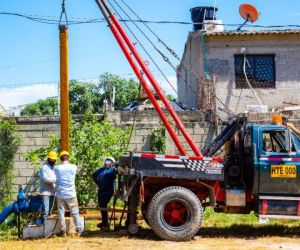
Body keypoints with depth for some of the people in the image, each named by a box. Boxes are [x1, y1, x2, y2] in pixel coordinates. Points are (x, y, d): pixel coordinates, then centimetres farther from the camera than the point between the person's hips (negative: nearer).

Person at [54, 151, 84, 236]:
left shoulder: (56, 168, -4)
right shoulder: (73, 167, -4)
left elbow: (54, 179, 5)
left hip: (60, 194, 0)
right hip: (71, 194, 0)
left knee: (61, 212, 7)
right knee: (75, 212, 7)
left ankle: (63, 230, 9)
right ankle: (79, 229, 9)